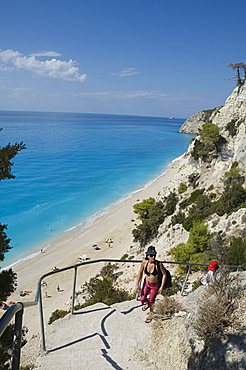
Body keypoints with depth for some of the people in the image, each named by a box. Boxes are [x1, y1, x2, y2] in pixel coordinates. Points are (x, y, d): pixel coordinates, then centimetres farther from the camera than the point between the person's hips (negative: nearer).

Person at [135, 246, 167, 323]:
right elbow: (140, 273, -5)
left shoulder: (159, 264, -27)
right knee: (142, 299, 6)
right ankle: (147, 303, 44)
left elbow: (164, 274, -14)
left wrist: (162, 287, -13)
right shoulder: (144, 262, -20)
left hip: (155, 285, -2)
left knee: (151, 301, 13)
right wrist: (137, 284, -3)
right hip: (146, 283, 2)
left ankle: (151, 313, 45)